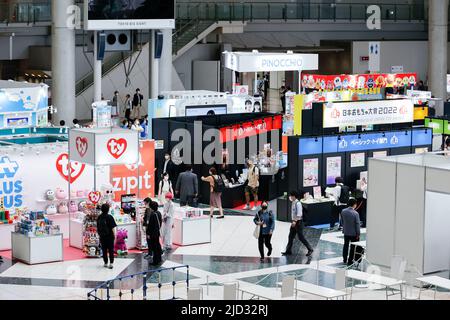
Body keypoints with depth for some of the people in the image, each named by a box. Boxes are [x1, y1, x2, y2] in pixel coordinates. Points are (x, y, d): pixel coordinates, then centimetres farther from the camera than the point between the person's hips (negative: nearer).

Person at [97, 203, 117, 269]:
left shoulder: (99, 217, 1)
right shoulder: (109, 217, -13)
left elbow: (97, 228, 8)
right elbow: (113, 228, -12)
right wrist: (114, 236, -2)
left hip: (102, 236, 4)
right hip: (110, 236, -4)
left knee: (104, 250, 12)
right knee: (111, 250, 3)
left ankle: (105, 263, 17)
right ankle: (111, 263, -2)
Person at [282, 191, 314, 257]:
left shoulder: (298, 203, -18)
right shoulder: (293, 203, 10)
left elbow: (299, 214, -23)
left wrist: (295, 221, -25)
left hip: (298, 222, -9)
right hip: (294, 222, 9)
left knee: (301, 237, -4)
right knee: (291, 236, 9)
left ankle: (310, 249, 5)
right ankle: (288, 251, 14)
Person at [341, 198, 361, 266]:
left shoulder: (343, 211, -8)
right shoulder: (355, 213, -22)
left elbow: (342, 221, 5)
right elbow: (357, 224, -17)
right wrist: (358, 234, -7)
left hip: (346, 232, 5)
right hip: (353, 233, -5)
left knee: (346, 245, 21)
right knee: (353, 247, 10)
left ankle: (345, 259, 31)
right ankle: (350, 261, 14)